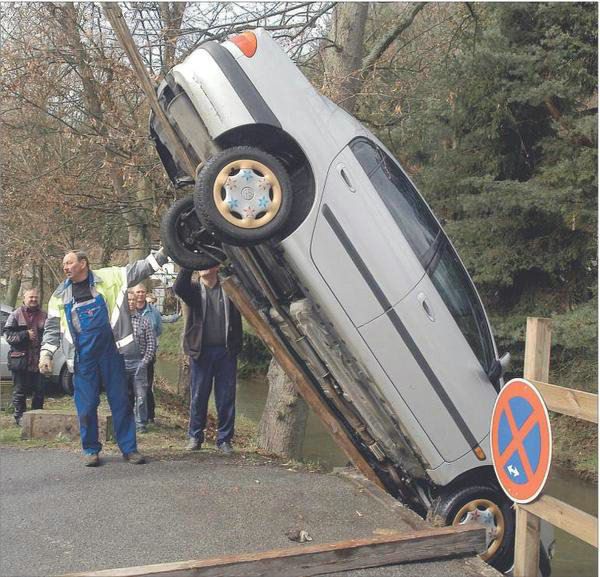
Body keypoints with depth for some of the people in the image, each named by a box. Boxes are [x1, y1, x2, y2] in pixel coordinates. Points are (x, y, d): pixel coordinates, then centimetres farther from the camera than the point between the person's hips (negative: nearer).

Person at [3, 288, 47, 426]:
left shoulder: (43, 316, 11)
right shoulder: (16, 315, 2)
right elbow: (8, 335, -4)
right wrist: (25, 334, -16)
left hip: (38, 359, 3)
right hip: (20, 359, -3)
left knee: (39, 390, 6)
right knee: (19, 391, 3)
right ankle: (19, 416, 11)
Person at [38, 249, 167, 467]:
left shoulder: (108, 278, 1)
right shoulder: (61, 294, 9)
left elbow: (138, 270, -2)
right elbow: (53, 327, 11)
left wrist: (161, 253, -12)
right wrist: (46, 353, 1)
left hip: (110, 351, -1)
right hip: (83, 357, 1)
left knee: (120, 400, 4)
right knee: (86, 404, 4)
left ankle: (129, 448, 12)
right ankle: (90, 449, 18)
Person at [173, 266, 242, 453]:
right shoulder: (194, 289, 6)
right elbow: (178, 288, -15)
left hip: (226, 351, 1)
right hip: (201, 351, 0)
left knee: (226, 398, 4)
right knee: (198, 396, 4)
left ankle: (224, 439, 13)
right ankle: (195, 436, 17)